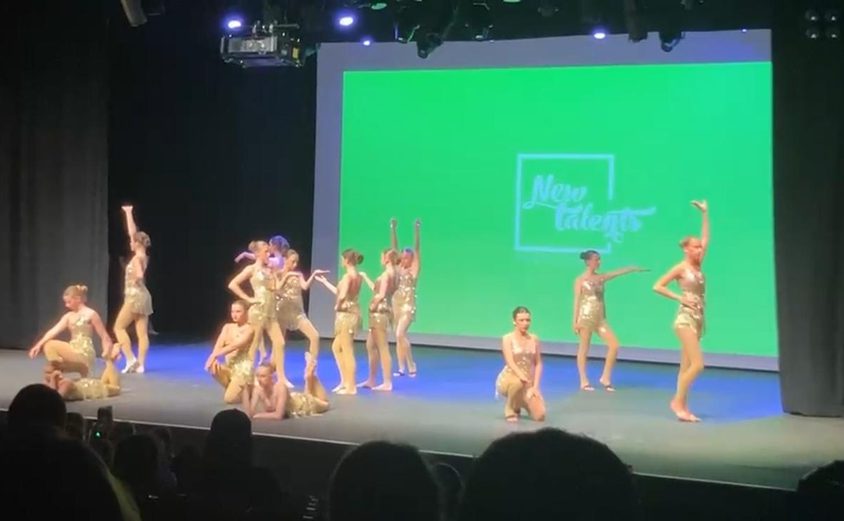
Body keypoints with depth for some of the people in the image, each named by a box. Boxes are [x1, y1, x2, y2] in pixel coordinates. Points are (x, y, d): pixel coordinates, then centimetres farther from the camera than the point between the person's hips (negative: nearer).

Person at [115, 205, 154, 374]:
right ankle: (140, 364, 2)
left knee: (119, 327, 0)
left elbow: (139, 275, -32)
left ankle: (131, 360, -6)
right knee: (142, 332, 3)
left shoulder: (137, 258, -14)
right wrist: (128, 214, 21)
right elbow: (132, 232, 17)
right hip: (142, 296, 9)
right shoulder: (142, 256, 10)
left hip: (135, 296, -9)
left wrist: (134, 280, -10)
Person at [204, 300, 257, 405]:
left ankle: (248, 389, 11)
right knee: (212, 367, -24)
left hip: (243, 368, -7)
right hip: (230, 367, 7)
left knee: (229, 399, -20)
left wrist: (215, 355, -29)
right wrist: (213, 357, -26)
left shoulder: (249, 329, -10)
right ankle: (234, 389, 2)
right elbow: (218, 346, -4)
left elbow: (234, 346, -22)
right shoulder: (227, 327, 8)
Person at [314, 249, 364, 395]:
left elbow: (342, 296, -29)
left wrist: (337, 306, -10)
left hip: (346, 314, -9)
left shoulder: (347, 276, -16)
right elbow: (339, 291, 19)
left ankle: (351, 387, 2)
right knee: (336, 347, 19)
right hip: (351, 313, 9)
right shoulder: (358, 276, 11)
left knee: (347, 351, -3)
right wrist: (323, 281, 27)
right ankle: (345, 381, 22)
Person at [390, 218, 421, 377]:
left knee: (400, 334, -17)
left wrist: (416, 230, -16)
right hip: (396, 305, 6)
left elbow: (417, 249, -10)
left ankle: (411, 367, -8)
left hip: (408, 306, -6)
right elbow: (394, 248, 7)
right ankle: (402, 368, 10)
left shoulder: (414, 270, -2)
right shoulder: (399, 269, 9)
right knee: (398, 337, 6)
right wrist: (393, 229, 2)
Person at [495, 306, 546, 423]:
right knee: (517, 383, -43)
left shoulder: (534, 339, 5)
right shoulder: (507, 338, -8)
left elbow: (538, 364, 4)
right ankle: (510, 410, -11)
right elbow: (510, 363, -19)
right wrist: (523, 378, -35)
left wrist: (535, 385, -7)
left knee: (540, 416, -17)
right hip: (509, 378, -4)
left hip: (529, 381, 4)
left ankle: (522, 403, 19)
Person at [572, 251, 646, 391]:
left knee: (614, 345, -4)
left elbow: (618, 273, 5)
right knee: (584, 349, 1)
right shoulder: (580, 280, -3)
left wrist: (633, 269, -5)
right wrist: (575, 320, -9)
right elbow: (577, 300, -5)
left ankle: (605, 378, 6)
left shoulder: (601, 278, 11)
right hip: (586, 317, -6)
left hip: (600, 318, 6)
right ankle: (584, 381, 8)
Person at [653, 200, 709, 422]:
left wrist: (705, 214, 13)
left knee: (687, 366, 7)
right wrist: (680, 297, -11)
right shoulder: (680, 268, -7)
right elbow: (657, 286, -7)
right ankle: (677, 401, -5)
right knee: (697, 364, -14)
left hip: (698, 319, 7)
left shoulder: (698, 266, 10)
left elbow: (706, 239, 13)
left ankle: (683, 407, 9)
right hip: (685, 318, -7)